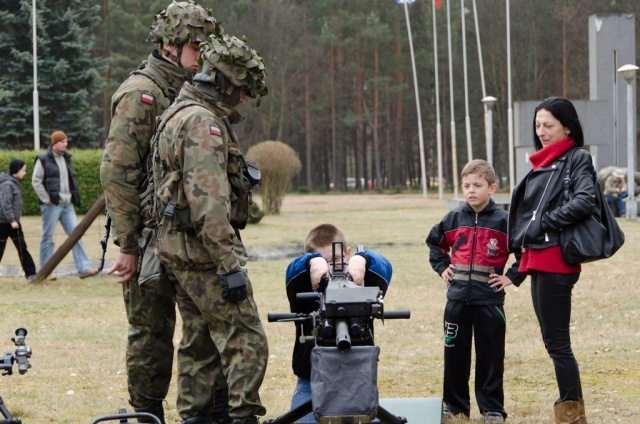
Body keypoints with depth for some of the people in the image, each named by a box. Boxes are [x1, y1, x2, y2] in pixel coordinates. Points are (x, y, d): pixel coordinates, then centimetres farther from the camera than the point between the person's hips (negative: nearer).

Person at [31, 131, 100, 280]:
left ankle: (84, 268, -5)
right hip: (51, 205, -7)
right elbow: (36, 181, -8)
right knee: (48, 237, 0)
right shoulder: (43, 160, -6)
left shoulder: (66, 158, 15)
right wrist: (47, 200, -12)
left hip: (67, 204, 7)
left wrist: (75, 197, 11)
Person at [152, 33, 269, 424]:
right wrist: (231, 264, -24)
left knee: (201, 344, 14)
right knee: (246, 341, -11)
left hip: (180, 252, 10)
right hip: (203, 250, -10)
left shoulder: (180, 114, 18)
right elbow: (208, 202, -23)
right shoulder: (203, 122, -16)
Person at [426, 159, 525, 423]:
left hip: (489, 300, -3)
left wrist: (512, 276, -6)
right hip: (457, 300, 4)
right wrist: (442, 268, 14)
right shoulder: (454, 219, 7)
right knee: (454, 353, 7)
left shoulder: (503, 221, -5)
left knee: (490, 356, 2)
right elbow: (435, 243, 25)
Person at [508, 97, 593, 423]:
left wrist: (544, 223, -16)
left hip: (555, 260, -9)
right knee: (553, 341, 10)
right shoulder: (542, 164, 19)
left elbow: (585, 201, -21)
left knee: (557, 342, -7)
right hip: (537, 260, 9)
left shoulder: (577, 159, -5)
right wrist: (520, 267, 13)